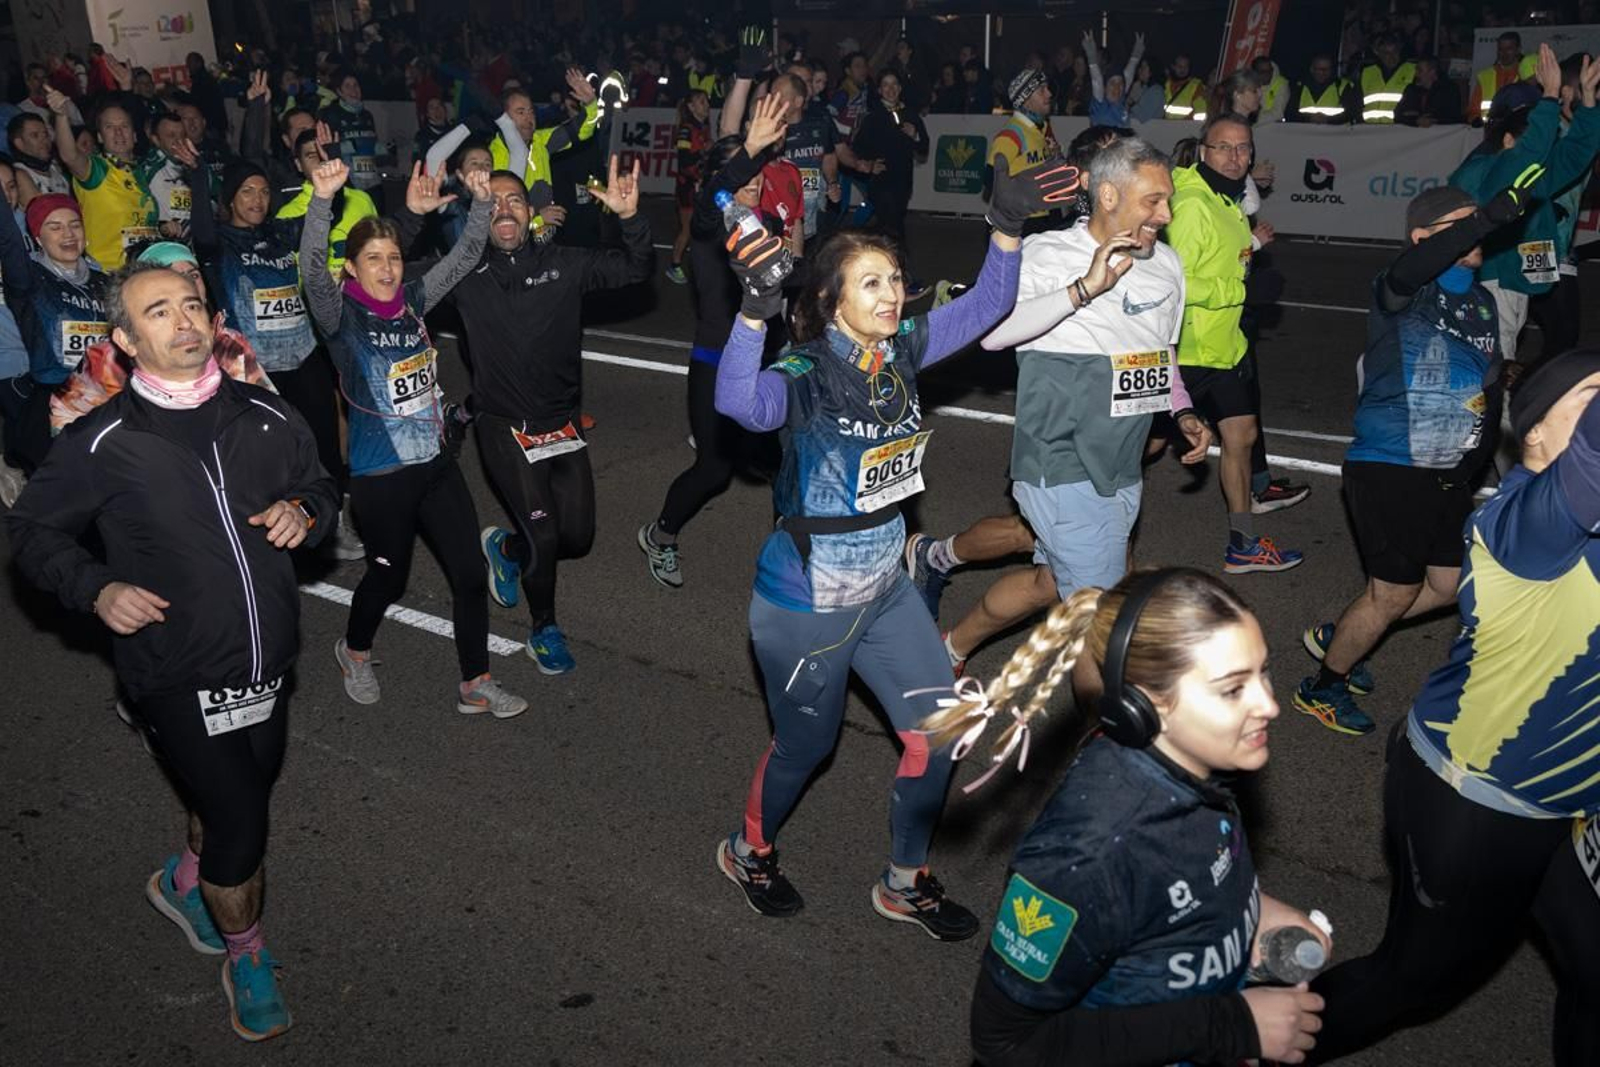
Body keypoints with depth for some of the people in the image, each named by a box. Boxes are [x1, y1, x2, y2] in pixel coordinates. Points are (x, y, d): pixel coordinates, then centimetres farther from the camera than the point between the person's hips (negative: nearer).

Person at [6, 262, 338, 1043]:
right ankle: (246, 955, 26)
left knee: (239, 795, 23)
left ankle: (183, 882, 55)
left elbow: (320, 488, 13)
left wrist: (303, 512, -10)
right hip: (177, 680, -4)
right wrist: (96, 589, -16)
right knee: (239, 824, -3)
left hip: (268, 664, 5)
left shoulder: (267, 418, -3)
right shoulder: (100, 444, -13)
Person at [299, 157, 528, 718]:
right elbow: (312, 269, -29)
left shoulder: (414, 301, 5)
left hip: (435, 463, 5)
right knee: (389, 576, 12)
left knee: (469, 572, 4)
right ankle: (354, 652, 43)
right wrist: (322, 198, -42)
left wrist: (482, 201, -9)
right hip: (379, 475, -5)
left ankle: (475, 686, 18)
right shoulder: (341, 314, -10)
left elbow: (465, 256, 6)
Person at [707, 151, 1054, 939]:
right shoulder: (805, 376, -24)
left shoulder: (903, 352, -4)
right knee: (805, 746, 12)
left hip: (883, 589, 7)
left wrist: (1008, 231, -8)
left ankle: (906, 883, 31)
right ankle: (748, 853, 44)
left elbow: (984, 308, 5)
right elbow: (740, 403, -45)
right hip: (805, 602, -6)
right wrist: (754, 315, -58)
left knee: (936, 733, 8)